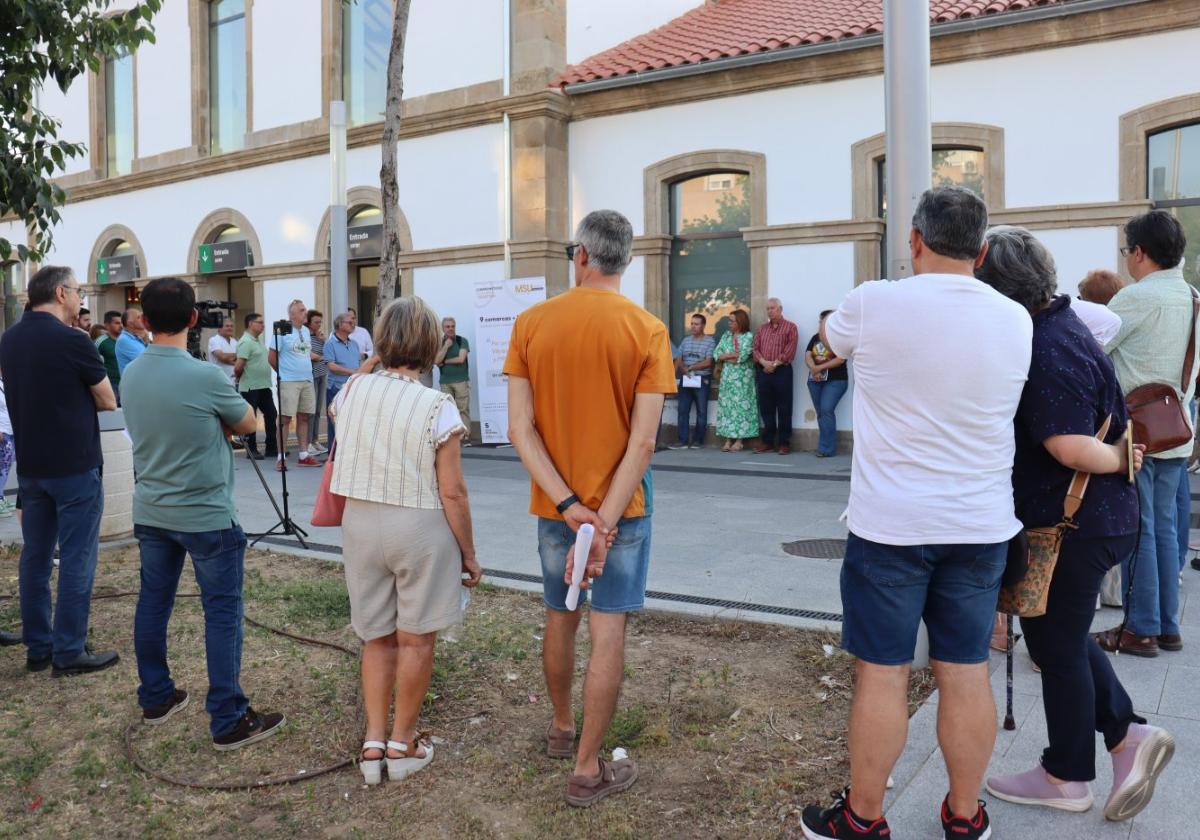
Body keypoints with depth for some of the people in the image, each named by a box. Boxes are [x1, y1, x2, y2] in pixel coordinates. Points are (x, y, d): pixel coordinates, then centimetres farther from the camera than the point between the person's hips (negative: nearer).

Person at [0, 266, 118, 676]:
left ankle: (38, 648, 19)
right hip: (75, 466, -7)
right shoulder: (72, 340, -15)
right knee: (76, 559, -1)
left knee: (35, 556, 12)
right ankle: (69, 652, 4)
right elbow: (108, 402, -6)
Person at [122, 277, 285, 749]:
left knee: (152, 604, 16)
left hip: (150, 512, 7)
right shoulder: (205, 377, -20)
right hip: (206, 516, -7)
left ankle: (156, 699, 31)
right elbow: (248, 424, -4)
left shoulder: (131, 375, 0)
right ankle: (229, 720, 4)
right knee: (222, 613, 0)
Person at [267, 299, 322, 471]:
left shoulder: (306, 331, 13)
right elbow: (271, 357, -6)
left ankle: (303, 455, 14)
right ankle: (281, 457, 0)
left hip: (307, 380, 6)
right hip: (289, 381, -6)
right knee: (285, 418, -4)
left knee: (303, 418, 9)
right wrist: (284, 372, 3)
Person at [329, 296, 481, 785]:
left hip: (360, 522, 4)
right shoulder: (438, 407, -15)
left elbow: (338, 461, 10)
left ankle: (372, 744, 20)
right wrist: (468, 553, -4)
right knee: (415, 640, 11)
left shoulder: (353, 391, -3)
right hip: (419, 526, -4)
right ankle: (401, 744, 23)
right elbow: (451, 492, -14)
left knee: (377, 638, 18)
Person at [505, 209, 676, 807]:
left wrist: (568, 504, -13)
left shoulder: (530, 323, -5)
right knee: (608, 630, 5)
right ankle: (588, 771, 14)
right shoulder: (647, 330, -10)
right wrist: (604, 523, -16)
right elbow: (643, 441, -16)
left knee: (560, 618, 20)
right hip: (620, 504, -3)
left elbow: (520, 429, -10)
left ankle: (561, 729, 40)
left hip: (553, 504, 3)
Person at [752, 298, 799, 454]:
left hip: (782, 371, -5)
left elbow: (790, 349, -8)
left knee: (784, 409, -2)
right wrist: (764, 362, -9)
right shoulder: (762, 329, 18)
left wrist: (774, 364, -13)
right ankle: (767, 441, 12)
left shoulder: (790, 327, 3)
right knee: (766, 408, 6)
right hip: (763, 371, 5)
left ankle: (784, 442, 2)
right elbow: (755, 348, 9)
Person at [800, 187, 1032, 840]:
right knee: (967, 674, 12)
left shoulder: (875, 304, -11)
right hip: (982, 526, 4)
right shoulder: (1016, 321, 1)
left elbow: (827, 337, 11)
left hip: (890, 524, -4)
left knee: (881, 675, 6)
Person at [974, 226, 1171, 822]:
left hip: (1071, 526, -10)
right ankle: (1128, 735, 26)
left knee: (1056, 644, 7)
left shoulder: (1048, 355, -27)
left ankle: (1066, 777, 26)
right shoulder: (1060, 321, 6)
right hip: (1096, 518, 10)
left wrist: (1119, 457, -13)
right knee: (1060, 634, 23)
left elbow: (1071, 448, -30)